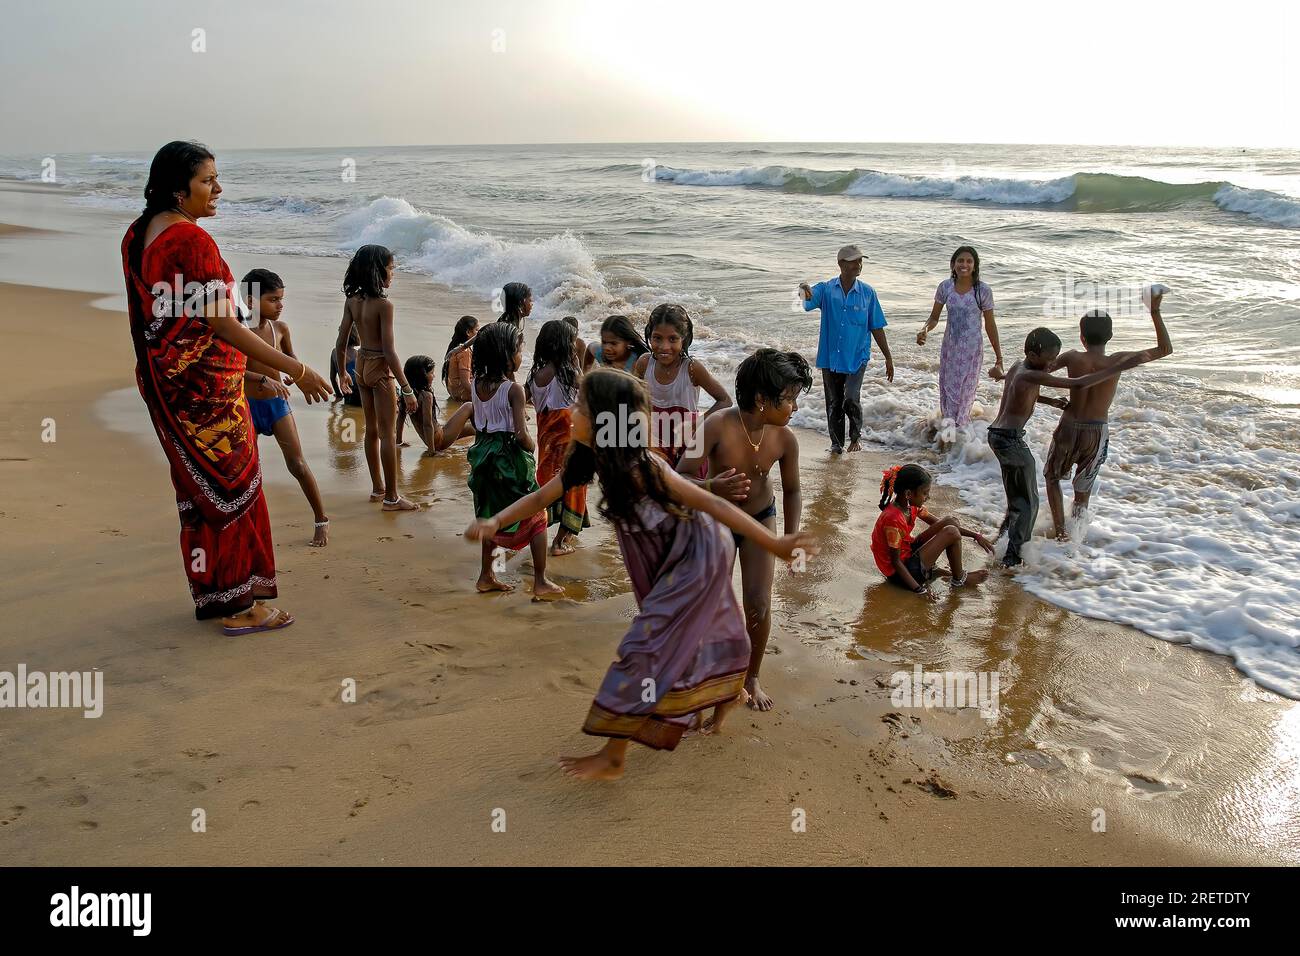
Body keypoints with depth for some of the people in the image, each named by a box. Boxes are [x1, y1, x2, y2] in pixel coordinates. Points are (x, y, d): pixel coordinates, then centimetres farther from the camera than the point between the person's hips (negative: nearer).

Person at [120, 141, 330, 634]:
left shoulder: (137, 236, 8)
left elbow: (148, 315, 15)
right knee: (230, 484, 0)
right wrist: (295, 369, -24)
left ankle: (210, 593, 28)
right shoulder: (193, 240, -19)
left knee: (198, 486, 17)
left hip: (163, 379, 9)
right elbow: (222, 324, -24)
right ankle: (239, 604, 8)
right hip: (204, 382, -9)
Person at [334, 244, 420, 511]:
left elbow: (341, 342, 4)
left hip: (361, 365, 7)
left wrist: (342, 373, 19)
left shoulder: (352, 300, 0)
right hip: (380, 369, -7)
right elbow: (389, 352, -22)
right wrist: (407, 389, -19)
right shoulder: (384, 304, -20)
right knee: (388, 434, 1)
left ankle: (377, 488, 29)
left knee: (371, 430, 17)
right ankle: (391, 497, 7)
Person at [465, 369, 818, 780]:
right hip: (669, 560, 8)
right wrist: (494, 523, -18)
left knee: (645, 647, -7)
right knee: (694, 634, 27)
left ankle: (613, 758, 4)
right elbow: (540, 497, -1)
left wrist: (774, 544, -35)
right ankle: (730, 691, 54)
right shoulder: (589, 460, -10)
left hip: (696, 557, -8)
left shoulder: (641, 467, -33)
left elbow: (713, 504, -32)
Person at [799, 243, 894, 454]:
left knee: (851, 400, -16)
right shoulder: (826, 289, -2)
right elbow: (809, 300, -22)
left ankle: (856, 436, 9)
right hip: (831, 357, 1)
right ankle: (836, 443, 27)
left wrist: (888, 358, 5)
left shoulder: (867, 293, -1)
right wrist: (804, 292, -47)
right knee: (834, 403, 10)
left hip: (857, 357, -1)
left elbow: (876, 328, 4)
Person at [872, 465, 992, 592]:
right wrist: (919, 590, -29)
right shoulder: (893, 519, -30)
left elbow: (937, 523, 9)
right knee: (952, 533, -15)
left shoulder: (911, 506, -2)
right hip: (898, 573, -10)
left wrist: (975, 535, 6)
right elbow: (895, 562, -26)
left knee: (951, 521, 6)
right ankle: (959, 579, 8)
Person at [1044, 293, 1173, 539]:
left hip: (1070, 428, -1)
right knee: (1084, 487, 22)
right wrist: (1155, 311, -2)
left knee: (1052, 477, 23)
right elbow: (1166, 349, -3)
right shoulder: (1118, 361, -12)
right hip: (1098, 433, 1)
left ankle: (1060, 530, 13)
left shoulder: (1073, 358, -12)